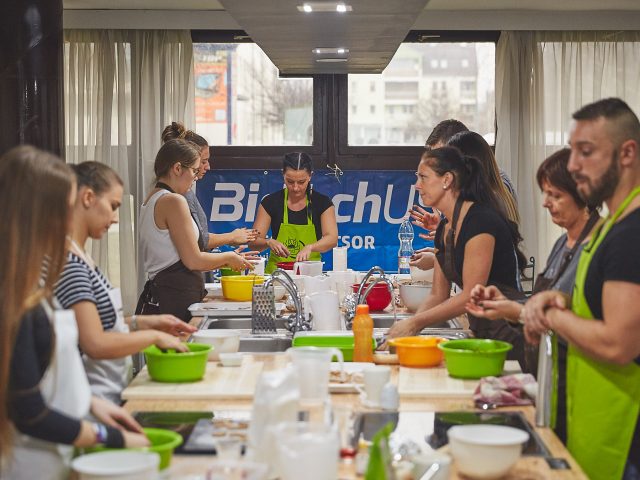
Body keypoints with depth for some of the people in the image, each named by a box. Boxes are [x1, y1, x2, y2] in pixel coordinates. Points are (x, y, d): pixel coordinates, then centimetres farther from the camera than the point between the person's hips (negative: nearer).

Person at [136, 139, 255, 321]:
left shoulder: (151, 201, 18)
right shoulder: (174, 201, -11)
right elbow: (193, 261, -12)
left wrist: (225, 261, 21)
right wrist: (228, 258, 4)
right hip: (175, 300, -9)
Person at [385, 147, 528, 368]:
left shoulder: (480, 221, -18)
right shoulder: (444, 230, 10)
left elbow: (471, 296, -20)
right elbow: (438, 295, 12)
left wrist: (415, 323, -16)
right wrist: (406, 326, -5)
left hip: (507, 333, -8)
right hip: (481, 332, 8)